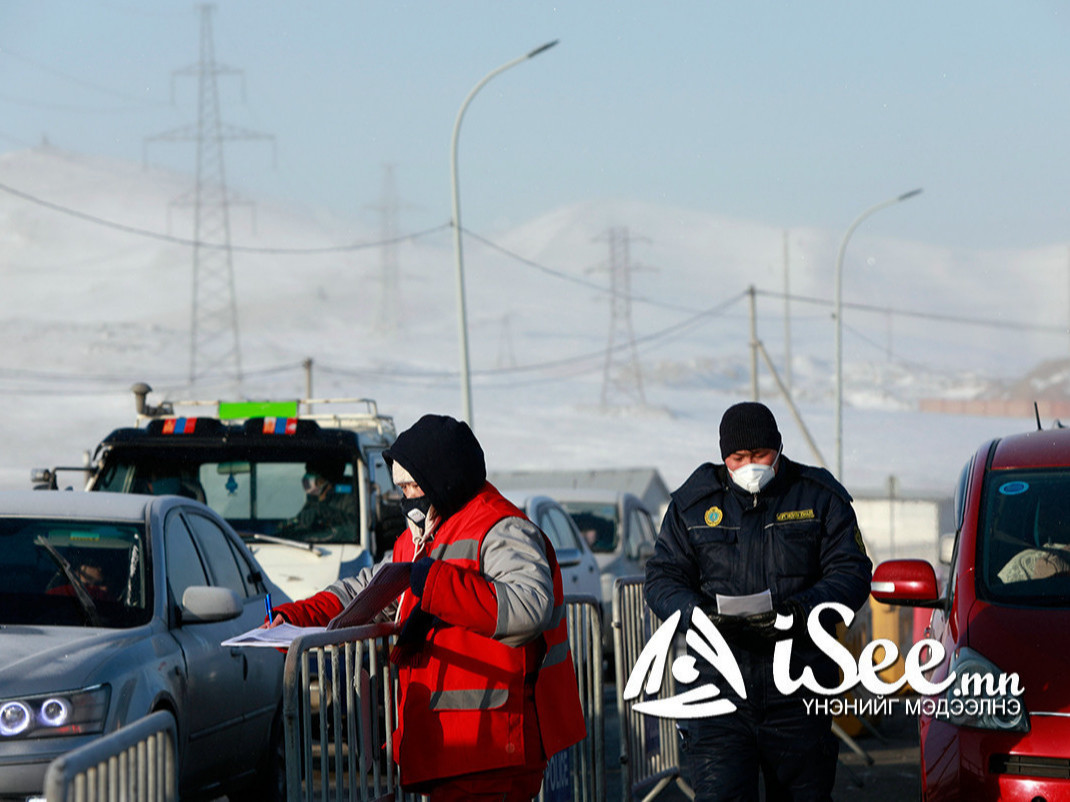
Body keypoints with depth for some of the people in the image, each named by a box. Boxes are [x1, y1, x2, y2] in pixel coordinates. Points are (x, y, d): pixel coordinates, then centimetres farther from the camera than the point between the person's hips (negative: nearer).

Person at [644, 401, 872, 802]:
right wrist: (700, 614, -18)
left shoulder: (820, 497, 4)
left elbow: (852, 574, -2)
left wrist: (797, 611, -20)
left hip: (797, 698, 0)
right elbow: (662, 579, 5)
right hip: (721, 689, 0)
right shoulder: (693, 503, 7)